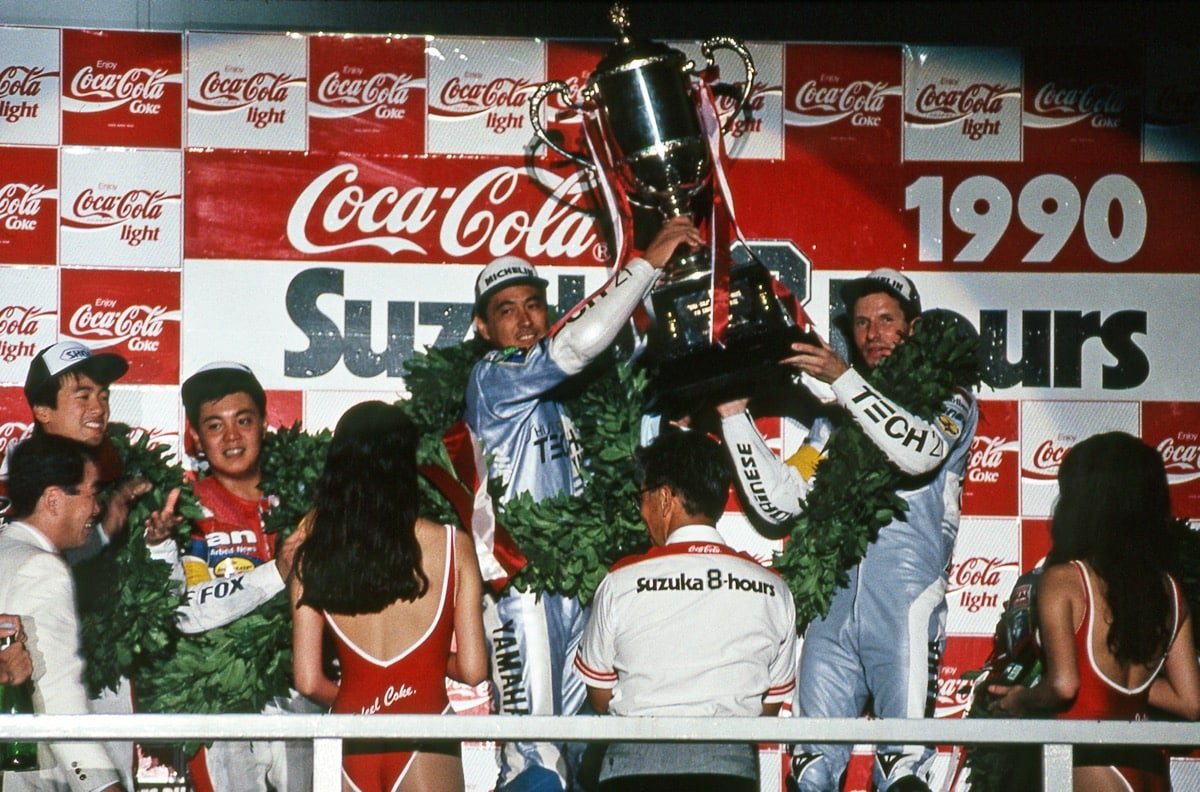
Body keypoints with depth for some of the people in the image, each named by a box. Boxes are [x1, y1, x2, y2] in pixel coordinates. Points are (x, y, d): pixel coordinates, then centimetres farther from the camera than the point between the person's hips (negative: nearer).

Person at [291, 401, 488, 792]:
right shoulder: (452, 546, -1)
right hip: (423, 737, -2)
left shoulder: (315, 555, 3)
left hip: (348, 738, 2)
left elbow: (308, 681, 3)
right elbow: (472, 669, -1)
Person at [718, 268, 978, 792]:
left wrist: (844, 378, -16)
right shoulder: (835, 418, 22)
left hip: (905, 611, -4)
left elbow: (920, 453, -15)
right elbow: (778, 502, 13)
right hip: (831, 609, 4)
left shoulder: (949, 402, 9)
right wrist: (735, 414, 7)